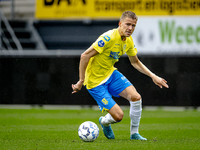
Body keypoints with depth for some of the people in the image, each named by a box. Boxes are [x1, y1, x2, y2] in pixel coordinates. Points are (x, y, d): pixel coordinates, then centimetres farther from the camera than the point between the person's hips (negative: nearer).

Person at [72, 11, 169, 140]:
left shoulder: (129, 41, -1)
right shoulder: (109, 38, -27)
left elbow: (135, 62, 17)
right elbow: (85, 56, -25)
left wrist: (153, 76, 8)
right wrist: (81, 81, -22)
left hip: (111, 74, 7)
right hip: (95, 81, -7)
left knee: (136, 97, -13)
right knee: (118, 115, -14)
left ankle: (134, 133, 8)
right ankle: (104, 122, 24)